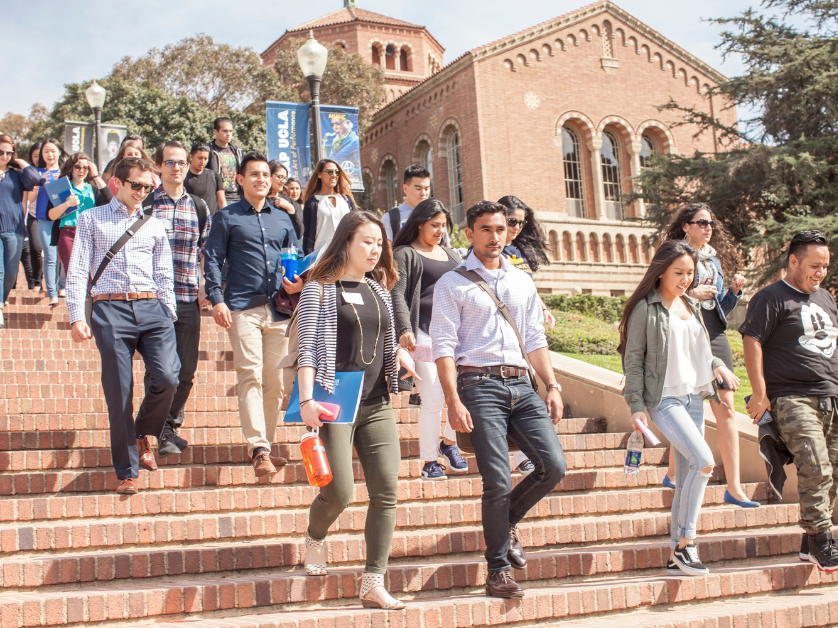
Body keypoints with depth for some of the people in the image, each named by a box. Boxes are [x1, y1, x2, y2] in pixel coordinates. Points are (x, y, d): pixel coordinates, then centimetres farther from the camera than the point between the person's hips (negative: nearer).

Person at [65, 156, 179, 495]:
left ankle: (143, 435, 13)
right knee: (119, 394, -3)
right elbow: (77, 271, 5)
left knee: (168, 377, -16)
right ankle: (127, 472, 10)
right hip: (110, 309, -2)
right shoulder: (91, 219, 12)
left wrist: (170, 316, 8)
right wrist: (77, 317, -5)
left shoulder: (154, 225, 20)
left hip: (152, 307, 2)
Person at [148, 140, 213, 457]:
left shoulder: (199, 206, 13)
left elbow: (207, 252, 16)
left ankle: (172, 422, 24)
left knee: (187, 369, 6)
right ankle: (164, 434, 6)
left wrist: (204, 286, 6)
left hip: (188, 298, 3)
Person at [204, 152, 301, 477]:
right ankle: (258, 449, -17)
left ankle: (265, 446, 14)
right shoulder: (227, 217, 8)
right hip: (243, 307, -4)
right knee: (250, 376, -13)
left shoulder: (282, 218, 20)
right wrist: (217, 299, -9)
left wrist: (297, 281, 2)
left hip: (279, 309, 4)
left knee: (275, 381, 5)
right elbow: (212, 259, 3)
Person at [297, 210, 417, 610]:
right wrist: (307, 400, -18)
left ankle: (373, 584, 4)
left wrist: (400, 353, 6)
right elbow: (307, 348, -8)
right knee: (340, 492, -9)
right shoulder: (319, 289, -1)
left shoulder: (379, 290, 15)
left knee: (386, 492, -3)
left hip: (377, 405, 6)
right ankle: (315, 538, 26)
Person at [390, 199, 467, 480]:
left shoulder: (452, 254, 22)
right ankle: (429, 461, 3)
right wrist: (405, 329, -21)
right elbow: (397, 294, -7)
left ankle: (449, 442, 22)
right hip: (426, 333, -6)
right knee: (433, 398, -9)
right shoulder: (405, 254, 3)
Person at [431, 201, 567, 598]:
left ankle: (508, 520, 22)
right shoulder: (453, 283, 4)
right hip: (479, 385, -5)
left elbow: (535, 340, 19)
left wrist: (553, 387, 8)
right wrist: (454, 401, -13)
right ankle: (498, 572, 6)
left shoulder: (522, 282, 20)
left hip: (521, 384, 5)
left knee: (554, 465, -5)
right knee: (497, 482, -8)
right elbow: (444, 346, -4)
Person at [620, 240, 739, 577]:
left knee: (686, 478, 6)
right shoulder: (646, 308, -6)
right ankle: (686, 543, -11)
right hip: (664, 398, -7)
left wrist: (717, 365, 3)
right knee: (704, 461, -21)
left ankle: (676, 554, 14)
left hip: (694, 397, 7)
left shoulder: (692, 306, 15)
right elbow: (633, 359, -6)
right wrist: (636, 406, -10)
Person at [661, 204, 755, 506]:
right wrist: (691, 294, -16)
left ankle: (734, 487, 0)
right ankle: (674, 473, 17)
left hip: (716, 339, 6)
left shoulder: (715, 260, 18)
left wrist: (734, 291, 3)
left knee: (726, 410, 0)